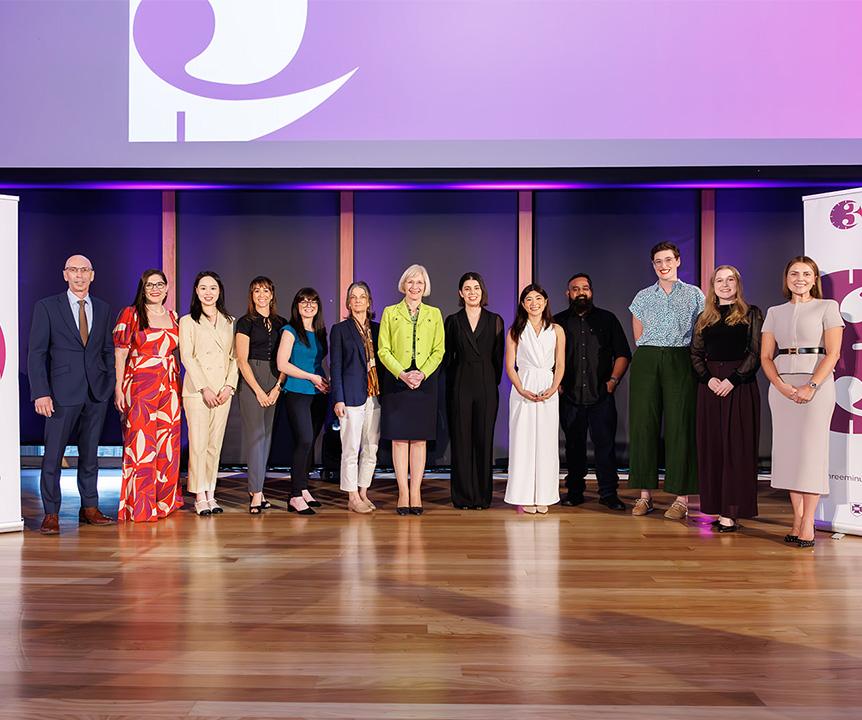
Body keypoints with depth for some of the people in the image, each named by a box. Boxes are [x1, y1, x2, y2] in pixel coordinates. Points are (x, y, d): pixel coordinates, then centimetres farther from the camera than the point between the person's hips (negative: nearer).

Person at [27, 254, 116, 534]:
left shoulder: (102, 308, 11)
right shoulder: (47, 307, 0)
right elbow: (36, 353, -3)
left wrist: (112, 384, 4)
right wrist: (41, 393, -11)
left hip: (97, 393, 3)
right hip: (63, 393, -3)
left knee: (90, 454, 11)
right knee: (53, 456, 0)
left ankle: (89, 508, 20)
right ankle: (51, 514, 10)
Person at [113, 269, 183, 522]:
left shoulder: (173, 317, 14)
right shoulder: (131, 314, 0)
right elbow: (120, 352, -3)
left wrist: (178, 385, 10)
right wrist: (118, 388, -10)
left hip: (168, 387, 5)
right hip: (139, 385, -5)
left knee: (167, 444, 7)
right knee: (140, 443, -5)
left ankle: (164, 500, 18)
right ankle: (139, 506, 2)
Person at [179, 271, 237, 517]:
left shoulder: (229, 322, 14)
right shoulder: (188, 321, 4)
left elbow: (234, 357, 10)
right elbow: (187, 357, -4)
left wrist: (229, 386, -4)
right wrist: (204, 388, -13)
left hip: (223, 392, 3)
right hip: (197, 390, -3)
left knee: (215, 444, 5)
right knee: (199, 444, -6)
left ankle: (211, 494, 11)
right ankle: (200, 497, 0)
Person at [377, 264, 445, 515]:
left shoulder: (434, 314, 11)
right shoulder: (390, 313, 7)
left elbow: (439, 350, 6)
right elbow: (383, 350, 1)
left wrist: (422, 373, -9)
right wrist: (402, 374, -12)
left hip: (424, 382, 1)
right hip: (396, 382, -1)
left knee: (420, 439, 2)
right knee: (399, 438, -1)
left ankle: (415, 492, 8)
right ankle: (403, 493, 6)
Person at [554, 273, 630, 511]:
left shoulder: (607, 319, 10)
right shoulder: (558, 322, 10)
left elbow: (623, 354, 10)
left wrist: (613, 380, -1)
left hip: (602, 395, 0)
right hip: (570, 396, 1)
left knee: (605, 444, -2)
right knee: (574, 445, 6)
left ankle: (608, 493, 4)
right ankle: (574, 490, 15)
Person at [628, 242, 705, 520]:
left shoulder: (694, 294, 8)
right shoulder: (643, 296, 13)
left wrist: (695, 362, 3)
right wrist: (648, 357, 9)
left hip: (680, 362, -2)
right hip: (646, 362, 2)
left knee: (680, 424, -5)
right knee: (644, 423, -1)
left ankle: (681, 499, -2)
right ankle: (645, 494, 5)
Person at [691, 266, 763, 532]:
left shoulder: (751, 314, 4)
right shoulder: (704, 318, 14)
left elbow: (756, 352, -5)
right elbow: (696, 354, 10)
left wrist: (733, 379, -15)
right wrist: (708, 378, -8)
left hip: (741, 387, -4)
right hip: (710, 386, 4)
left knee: (736, 447, -4)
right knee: (711, 447, 3)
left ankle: (732, 512, -2)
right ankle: (719, 509, 10)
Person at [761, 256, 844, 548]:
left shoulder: (827, 307, 4)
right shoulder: (774, 313, 14)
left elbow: (833, 353, -4)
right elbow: (765, 357, 8)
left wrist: (811, 386, -17)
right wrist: (782, 386, -9)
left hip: (817, 384, -3)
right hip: (781, 385, 4)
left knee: (811, 449, -5)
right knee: (788, 449, 2)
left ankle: (808, 524, -1)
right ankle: (797, 519, 10)